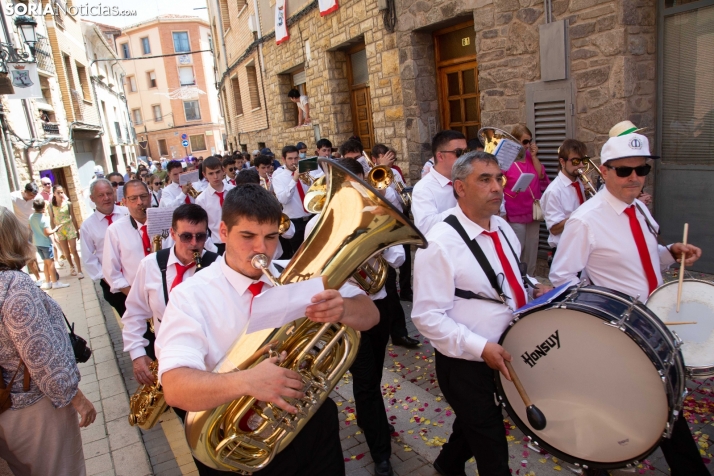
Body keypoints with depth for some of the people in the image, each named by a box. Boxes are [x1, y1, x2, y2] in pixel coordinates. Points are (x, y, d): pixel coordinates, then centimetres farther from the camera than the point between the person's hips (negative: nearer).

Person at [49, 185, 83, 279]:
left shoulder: (68, 203, -6)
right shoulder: (51, 205, -5)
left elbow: (73, 218, 1)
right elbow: (52, 220, 0)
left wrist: (77, 230, 5)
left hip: (70, 228, -1)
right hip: (59, 230, 1)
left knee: (74, 251, -3)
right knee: (66, 252, 12)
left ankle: (79, 271, 2)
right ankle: (72, 267, 34)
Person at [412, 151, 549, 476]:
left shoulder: (503, 228, 2)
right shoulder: (439, 243, -23)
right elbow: (427, 317, -24)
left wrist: (532, 290, -2)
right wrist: (481, 348, -28)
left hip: (507, 354, 8)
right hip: (466, 363, -7)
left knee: (474, 424, 28)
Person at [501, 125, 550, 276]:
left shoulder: (530, 156, 9)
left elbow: (541, 175, 2)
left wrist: (534, 156, -3)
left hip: (533, 211, 6)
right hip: (515, 214, -6)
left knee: (531, 250, 14)